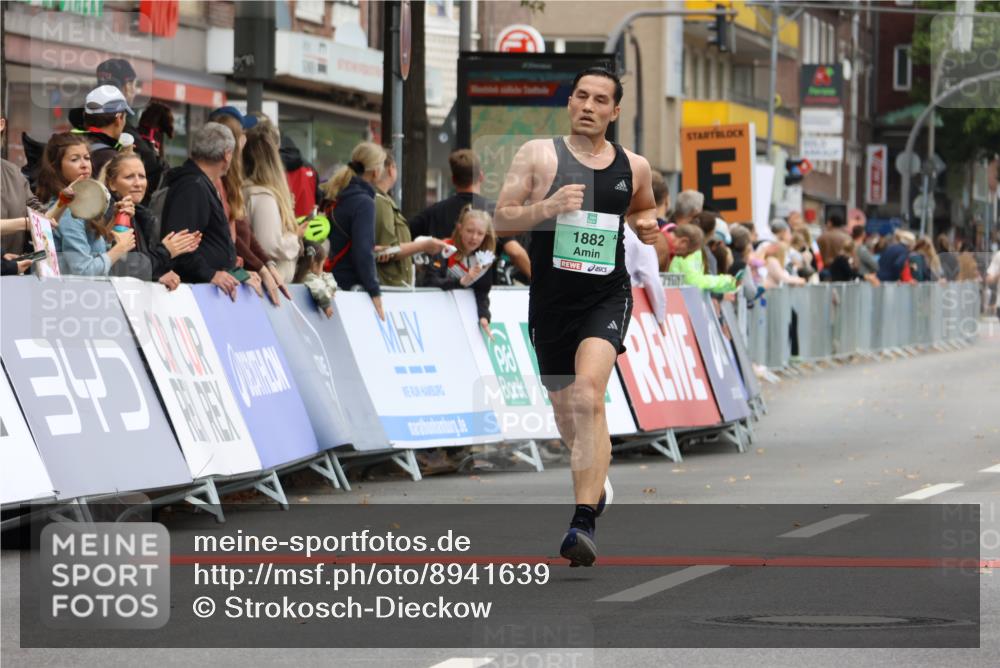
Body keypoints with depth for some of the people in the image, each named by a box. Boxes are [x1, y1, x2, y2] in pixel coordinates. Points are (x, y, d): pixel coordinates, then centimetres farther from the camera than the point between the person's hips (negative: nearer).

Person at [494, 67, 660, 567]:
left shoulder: (634, 167, 6)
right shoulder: (538, 155, -1)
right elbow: (501, 218, -5)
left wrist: (648, 225, 3)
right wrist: (546, 207, -23)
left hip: (607, 296, -1)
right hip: (550, 299, 1)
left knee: (588, 394, -24)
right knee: (566, 414, 15)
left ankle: (585, 522, -30)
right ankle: (594, 478, 50)